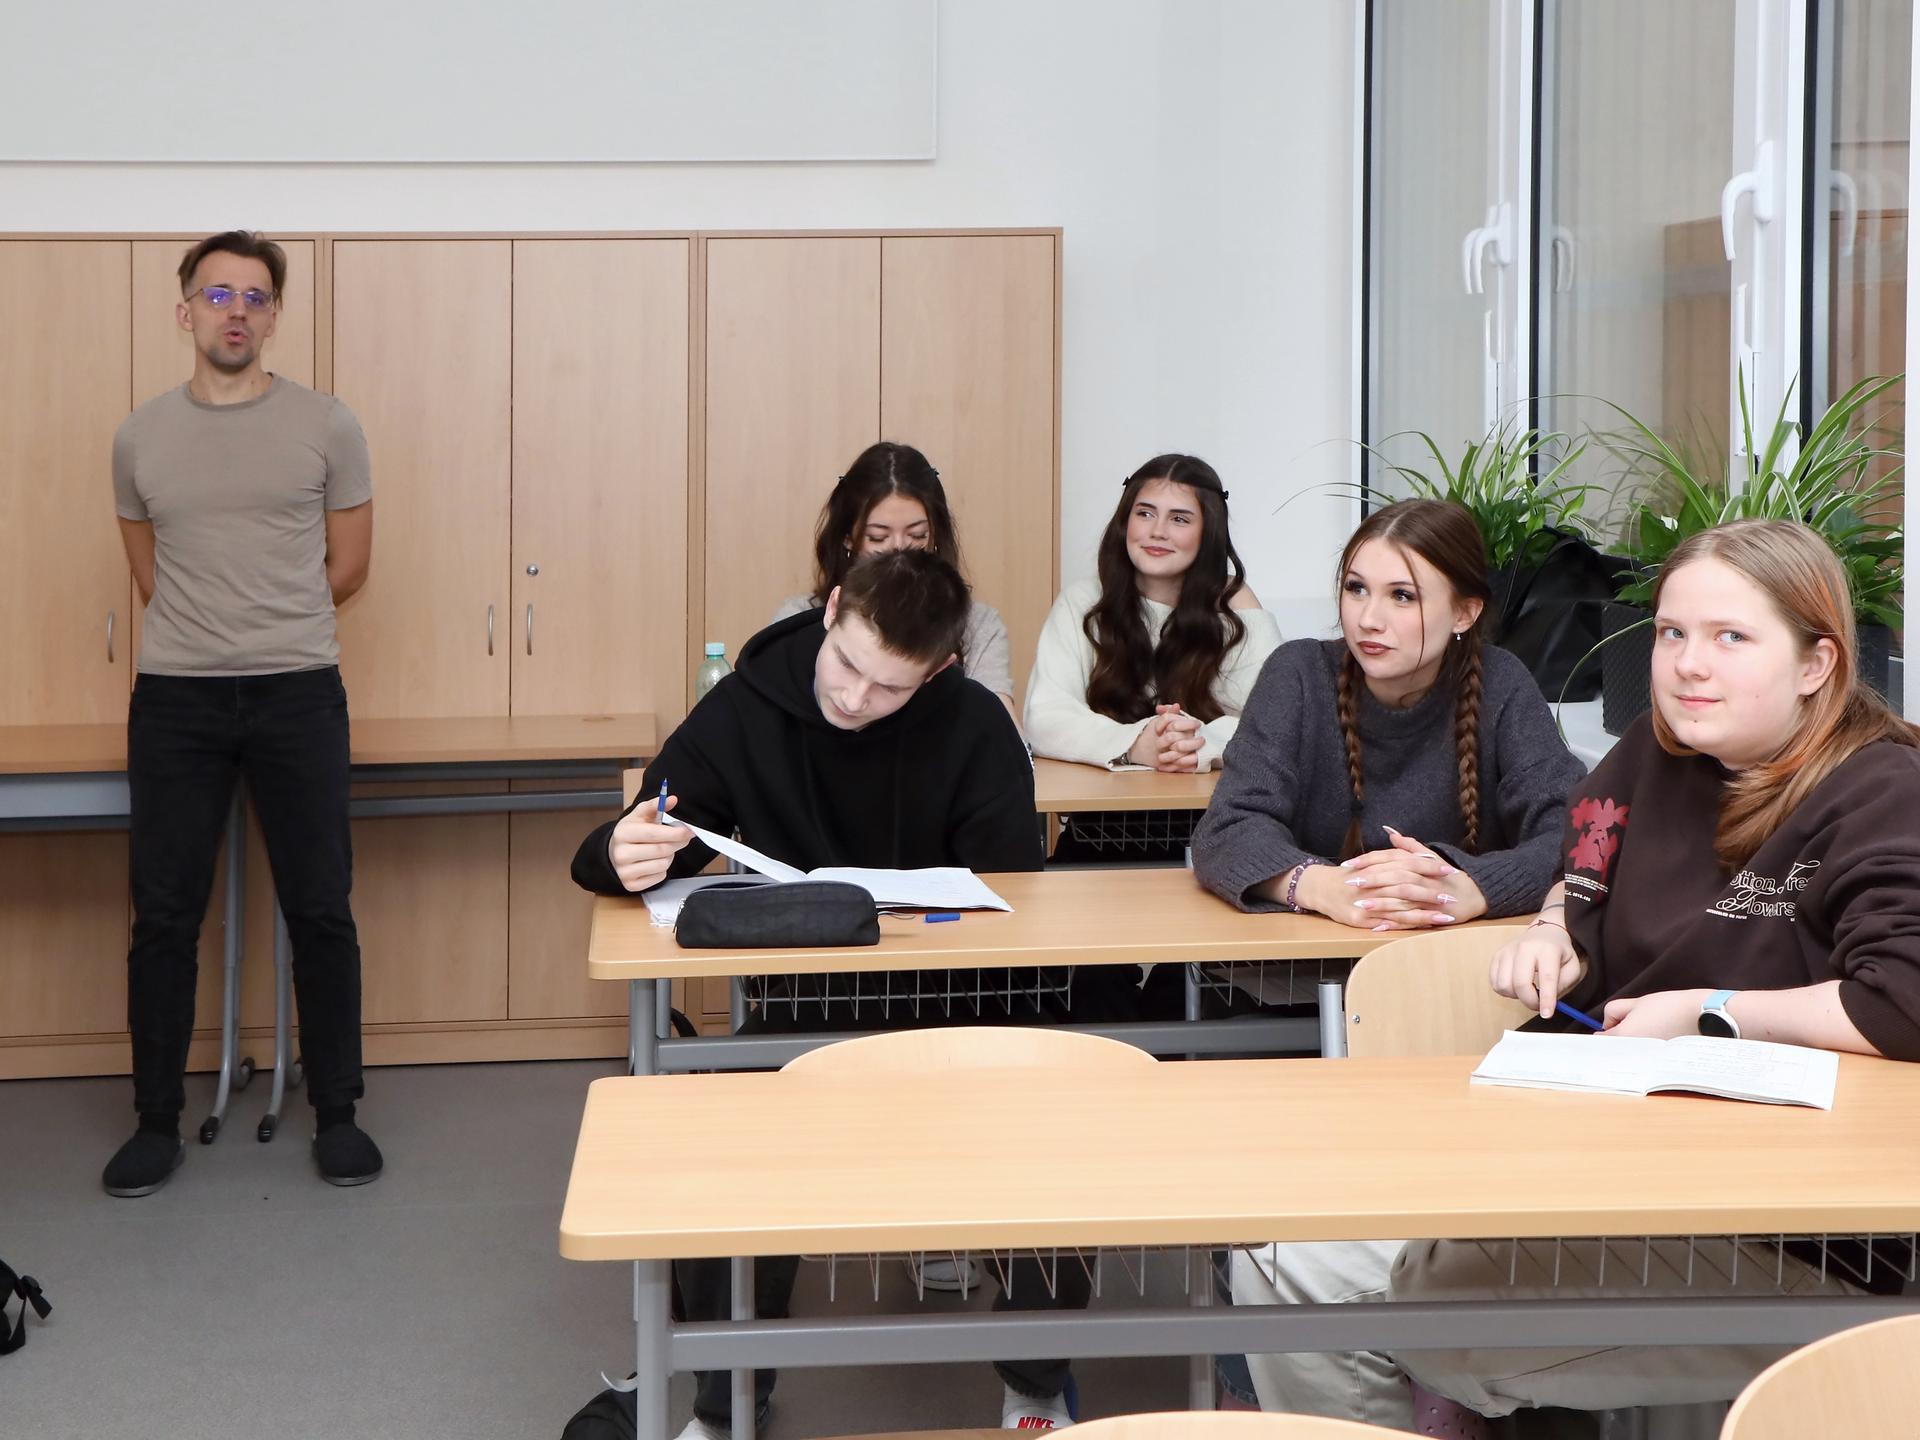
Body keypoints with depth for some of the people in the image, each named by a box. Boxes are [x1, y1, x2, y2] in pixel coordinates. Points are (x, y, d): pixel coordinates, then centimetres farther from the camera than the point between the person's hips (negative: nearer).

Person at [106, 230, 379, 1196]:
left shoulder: (326, 427, 1)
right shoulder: (141, 436, 7)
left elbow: (348, 565, 7)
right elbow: (149, 571, 17)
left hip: (298, 692, -1)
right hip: (175, 699, 2)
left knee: (320, 911, 2)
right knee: (163, 916, 4)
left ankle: (337, 1116, 14)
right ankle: (157, 1124, 15)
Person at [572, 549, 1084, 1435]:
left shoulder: (975, 725, -8)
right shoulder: (746, 709, -5)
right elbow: (609, 861, -3)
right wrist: (624, 855, -28)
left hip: (951, 997, 0)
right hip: (799, 1002, 1)